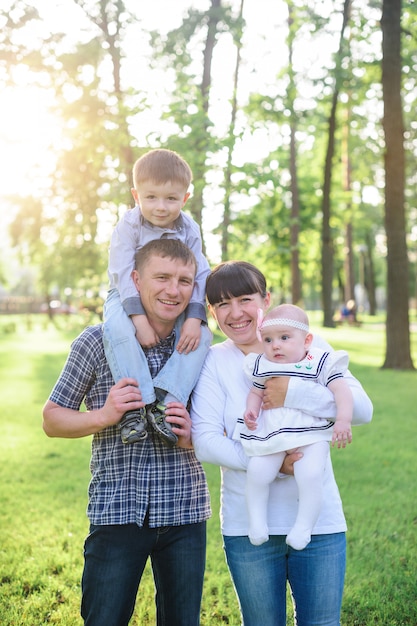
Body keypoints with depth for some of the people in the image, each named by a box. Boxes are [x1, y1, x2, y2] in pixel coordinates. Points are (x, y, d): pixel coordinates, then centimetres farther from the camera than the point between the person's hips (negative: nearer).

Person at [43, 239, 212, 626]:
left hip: (184, 510, 3)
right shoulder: (97, 342, -3)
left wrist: (193, 434, -11)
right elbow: (52, 420, 3)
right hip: (116, 510, -2)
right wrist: (104, 416, -15)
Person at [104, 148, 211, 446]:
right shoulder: (129, 226, -15)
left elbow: (199, 276, -7)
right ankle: (134, 404, -33)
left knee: (202, 335, -22)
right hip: (129, 298, -3)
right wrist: (140, 319, -31)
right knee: (117, 329, -37)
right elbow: (123, 275, -21)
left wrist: (195, 317, -22)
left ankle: (164, 400, -27)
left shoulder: (189, 229, -6)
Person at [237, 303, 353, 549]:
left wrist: (343, 420, -22)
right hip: (271, 437, 3)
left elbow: (341, 390, -7)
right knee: (257, 470, -17)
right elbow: (256, 392, 19)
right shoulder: (263, 367, 9)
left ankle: (303, 527, -6)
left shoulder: (321, 363, -2)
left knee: (310, 475, -24)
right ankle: (256, 521, 4)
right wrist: (251, 410, -3)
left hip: (312, 436, -3)